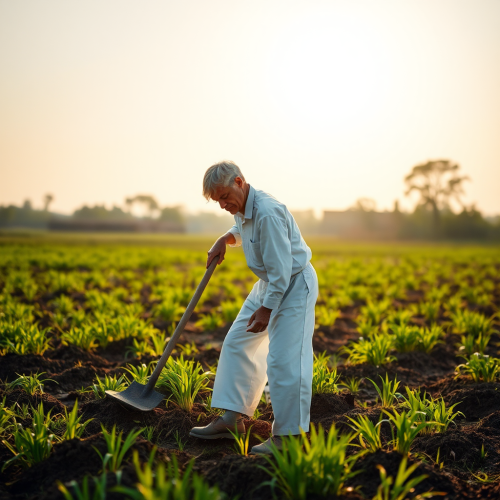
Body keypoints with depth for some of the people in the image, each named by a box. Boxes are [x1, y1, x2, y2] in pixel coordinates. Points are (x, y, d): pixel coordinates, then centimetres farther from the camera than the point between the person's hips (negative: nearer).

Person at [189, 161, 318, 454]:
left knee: (283, 359, -13)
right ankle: (232, 419, 15)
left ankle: (288, 436, -3)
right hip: (268, 284, 10)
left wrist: (266, 309, -22)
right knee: (237, 343, 9)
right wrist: (225, 240, 8)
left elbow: (281, 269, -27)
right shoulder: (243, 208, 3)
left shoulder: (267, 212, -27)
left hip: (295, 285, -10)